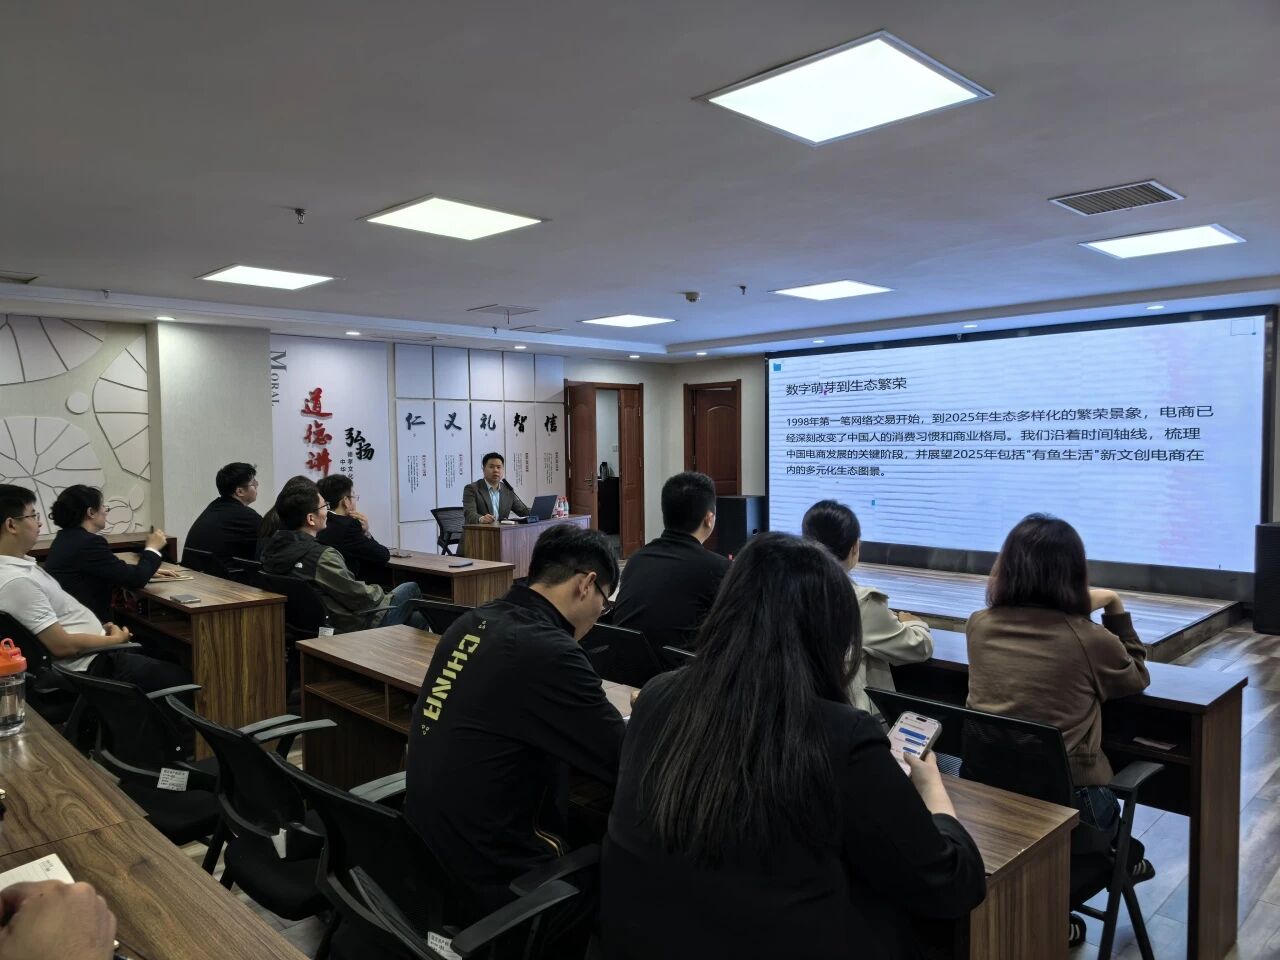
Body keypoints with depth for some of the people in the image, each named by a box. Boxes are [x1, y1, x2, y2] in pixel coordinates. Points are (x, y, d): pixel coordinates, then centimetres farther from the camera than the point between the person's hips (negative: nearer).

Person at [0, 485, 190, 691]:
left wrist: (100, 627, 7)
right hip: (94, 666, -10)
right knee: (185, 678, -2)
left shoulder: (19, 562, 4)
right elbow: (62, 645, -23)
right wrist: (115, 639, -11)